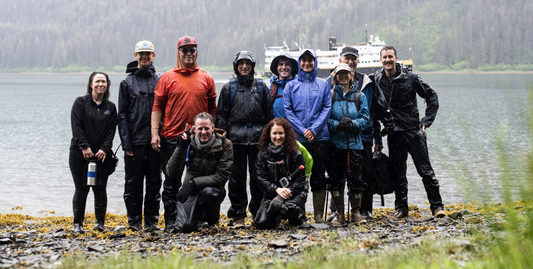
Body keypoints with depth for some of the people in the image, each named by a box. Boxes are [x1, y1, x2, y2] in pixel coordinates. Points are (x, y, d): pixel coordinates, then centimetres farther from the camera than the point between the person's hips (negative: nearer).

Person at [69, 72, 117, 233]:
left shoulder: (110, 107, 10)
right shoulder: (80, 103, 2)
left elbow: (111, 130, 3)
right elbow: (76, 126, -6)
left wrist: (104, 149, -11)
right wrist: (84, 146, -16)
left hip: (102, 155, 2)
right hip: (80, 154, -2)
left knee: (100, 188, 0)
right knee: (81, 188, 0)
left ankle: (100, 222, 11)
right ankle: (78, 224, 9)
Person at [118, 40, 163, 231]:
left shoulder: (160, 80, 9)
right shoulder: (127, 82, 6)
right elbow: (122, 115, 3)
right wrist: (125, 142, -6)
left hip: (155, 140, 1)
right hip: (134, 141, -1)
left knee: (154, 182, 5)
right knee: (133, 183, 2)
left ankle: (151, 221, 13)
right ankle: (134, 221, 11)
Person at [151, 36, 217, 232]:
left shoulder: (206, 78, 7)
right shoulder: (167, 78, 2)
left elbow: (212, 109, 11)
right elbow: (157, 107, 1)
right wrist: (155, 133, -7)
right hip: (172, 138, -1)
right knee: (171, 181, 3)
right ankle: (170, 221, 9)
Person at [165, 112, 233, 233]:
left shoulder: (224, 145, -11)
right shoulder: (189, 143, -7)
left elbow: (222, 177, -16)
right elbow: (171, 173, -15)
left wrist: (194, 183, -26)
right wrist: (181, 147, -27)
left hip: (213, 187, -1)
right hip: (191, 191, 1)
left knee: (208, 192, -38)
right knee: (184, 226, -20)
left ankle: (213, 218, -3)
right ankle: (198, 214, 18)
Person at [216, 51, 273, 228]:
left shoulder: (261, 87, 12)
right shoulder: (229, 88, 9)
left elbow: (269, 113, 13)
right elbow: (221, 115, 7)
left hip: (258, 138, 1)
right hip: (236, 138, -1)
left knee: (258, 176, 2)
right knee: (237, 177, 1)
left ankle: (258, 213, 13)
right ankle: (237, 216, 7)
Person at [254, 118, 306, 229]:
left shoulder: (295, 154, -6)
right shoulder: (263, 154, 3)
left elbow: (300, 180, -8)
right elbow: (261, 178, -3)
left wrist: (287, 192, -26)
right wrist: (277, 189, -21)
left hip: (293, 192, -2)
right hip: (271, 193, 2)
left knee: (289, 206, -37)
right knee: (262, 223, -19)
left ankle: (298, 216, 4)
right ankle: (278, 216, 19)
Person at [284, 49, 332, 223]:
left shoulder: (323, 85, 9)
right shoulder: (291, 86, 8)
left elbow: (327, 108, 1)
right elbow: (287, 111, 1)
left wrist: (314, 129, -12)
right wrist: (302, 130, -11)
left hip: (320, 137, 0)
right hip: (297, 137, 0)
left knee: (319, 176, 2)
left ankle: (319, 215, 6)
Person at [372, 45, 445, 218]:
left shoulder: (410, 78, -4)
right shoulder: (376, 81, 4)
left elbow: (432, 96, 4)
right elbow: (375, 109, 13)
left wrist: (426, 121, -3)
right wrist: (377, 136, 7)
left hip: (413, 130, -3)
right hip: (393, 133, 3)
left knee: (425, 170, -1)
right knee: (397, 173, 7)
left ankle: (437, 206, 5)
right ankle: (401, 208, 17)